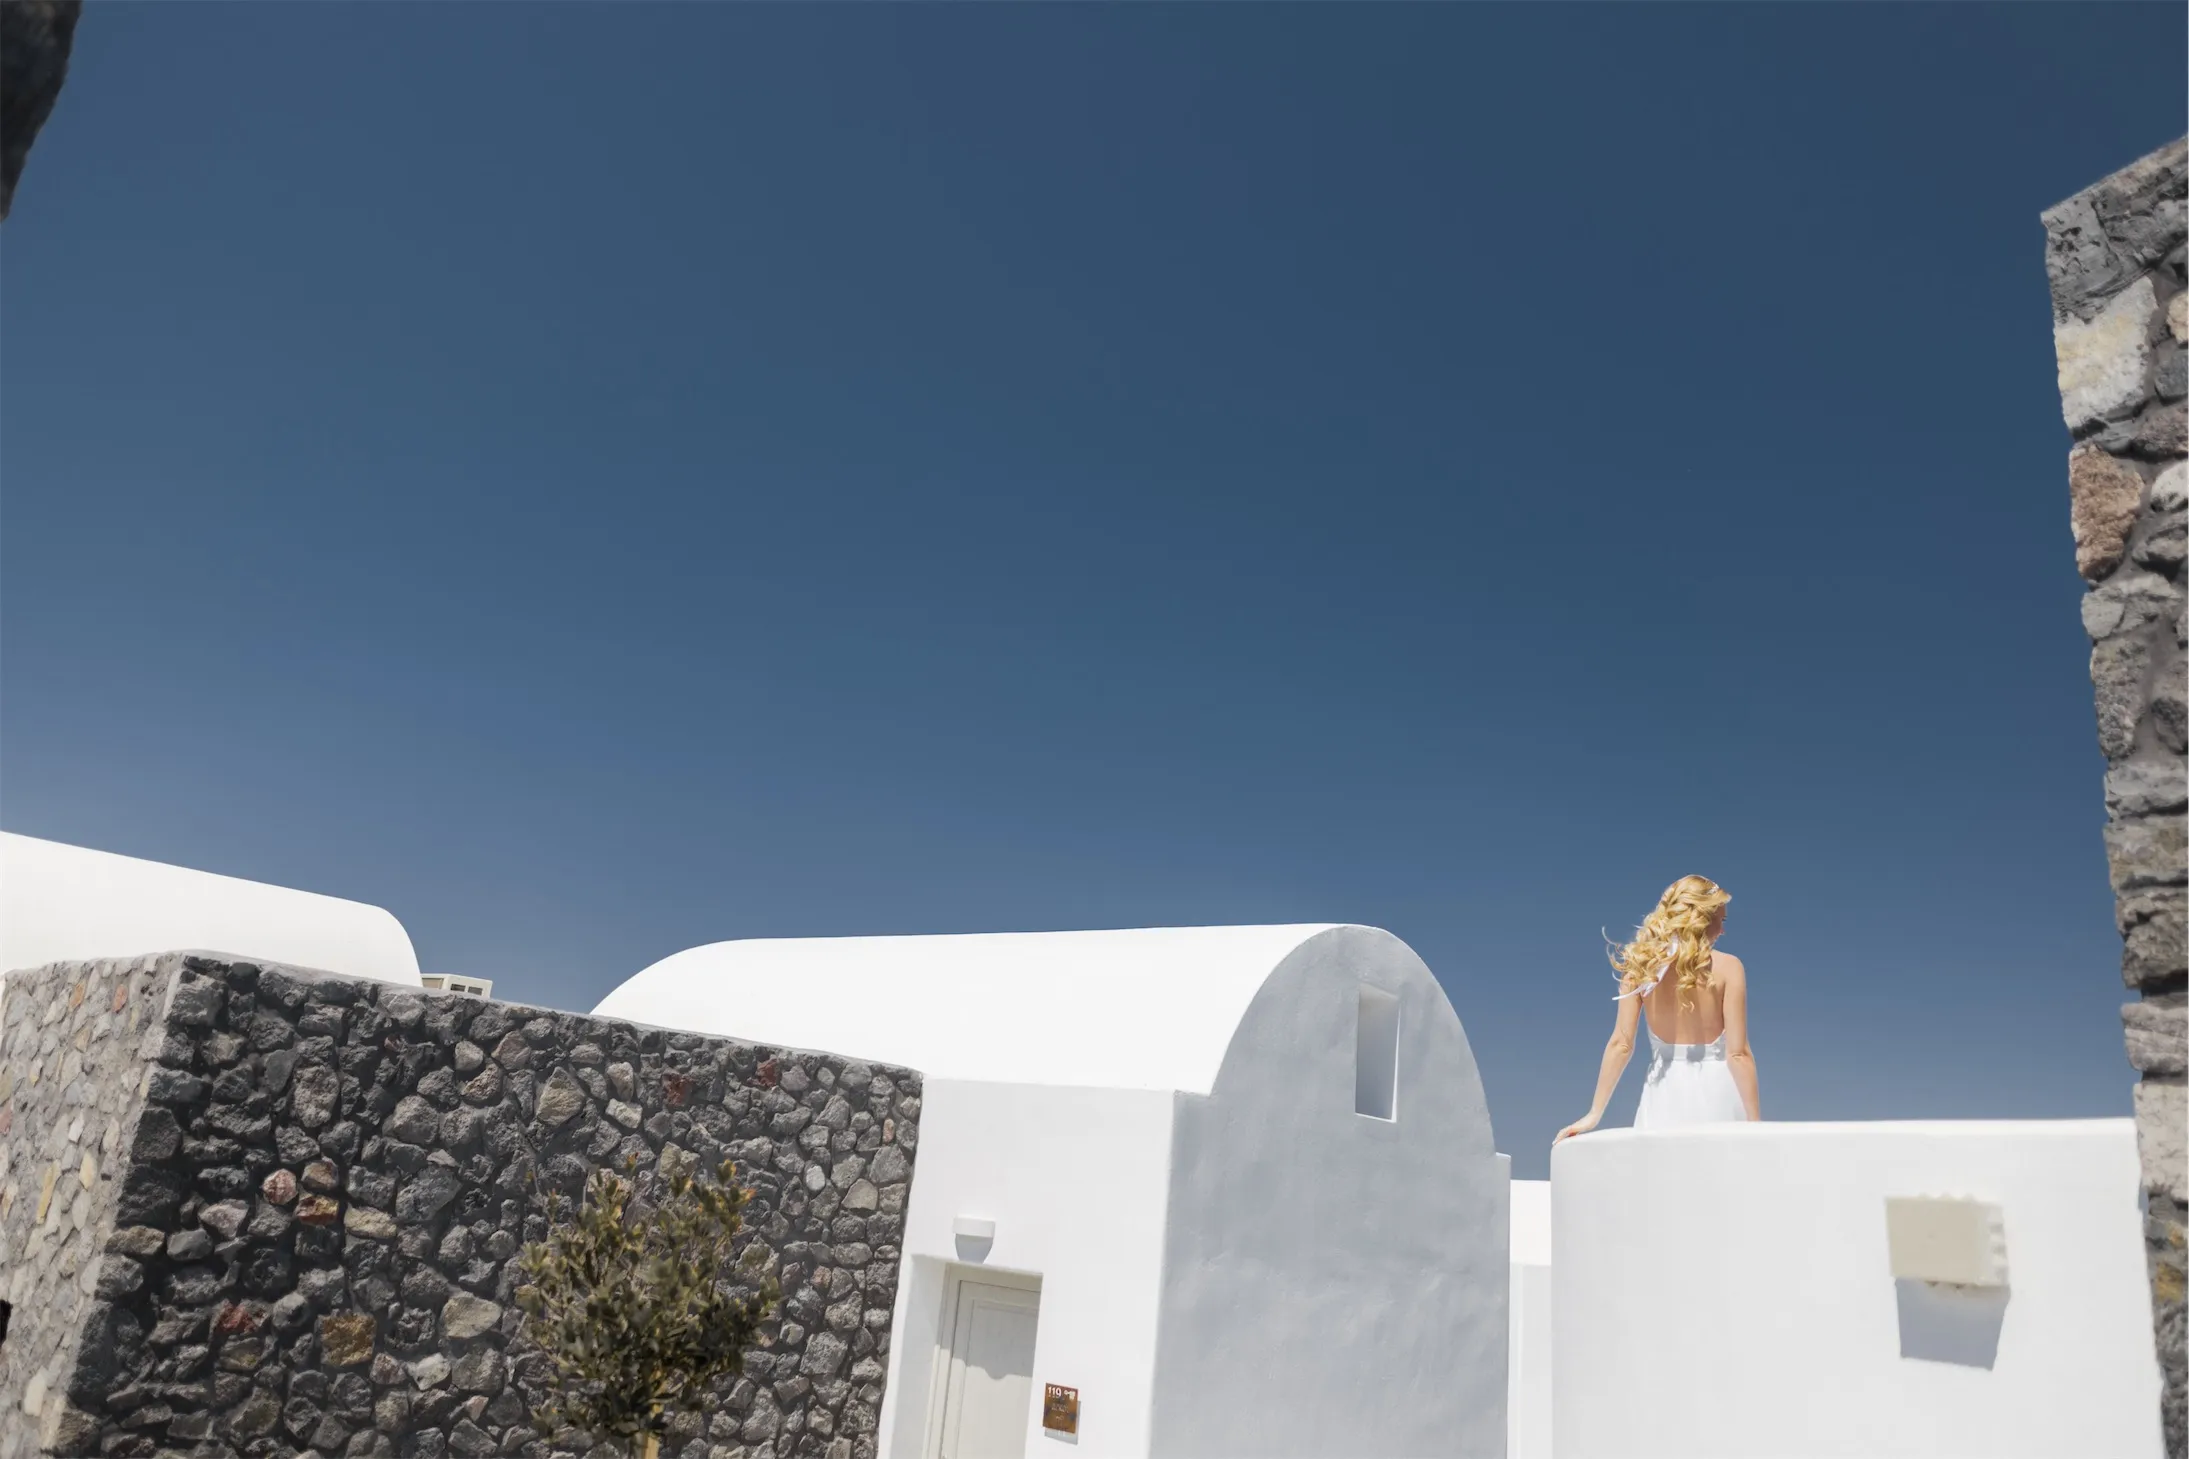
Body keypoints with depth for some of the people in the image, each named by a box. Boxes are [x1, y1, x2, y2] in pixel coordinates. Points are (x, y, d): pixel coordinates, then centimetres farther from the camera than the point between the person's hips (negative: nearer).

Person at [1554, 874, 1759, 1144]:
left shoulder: (1642, 965, 1)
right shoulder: (1728, 967, -6)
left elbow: (1621, 1044, -2)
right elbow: (1738, 1052, -10)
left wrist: (1594, 1114, 1)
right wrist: (1755, 1122, -5)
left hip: (1666, 1094, 2)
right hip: (1716, 1092, -2)